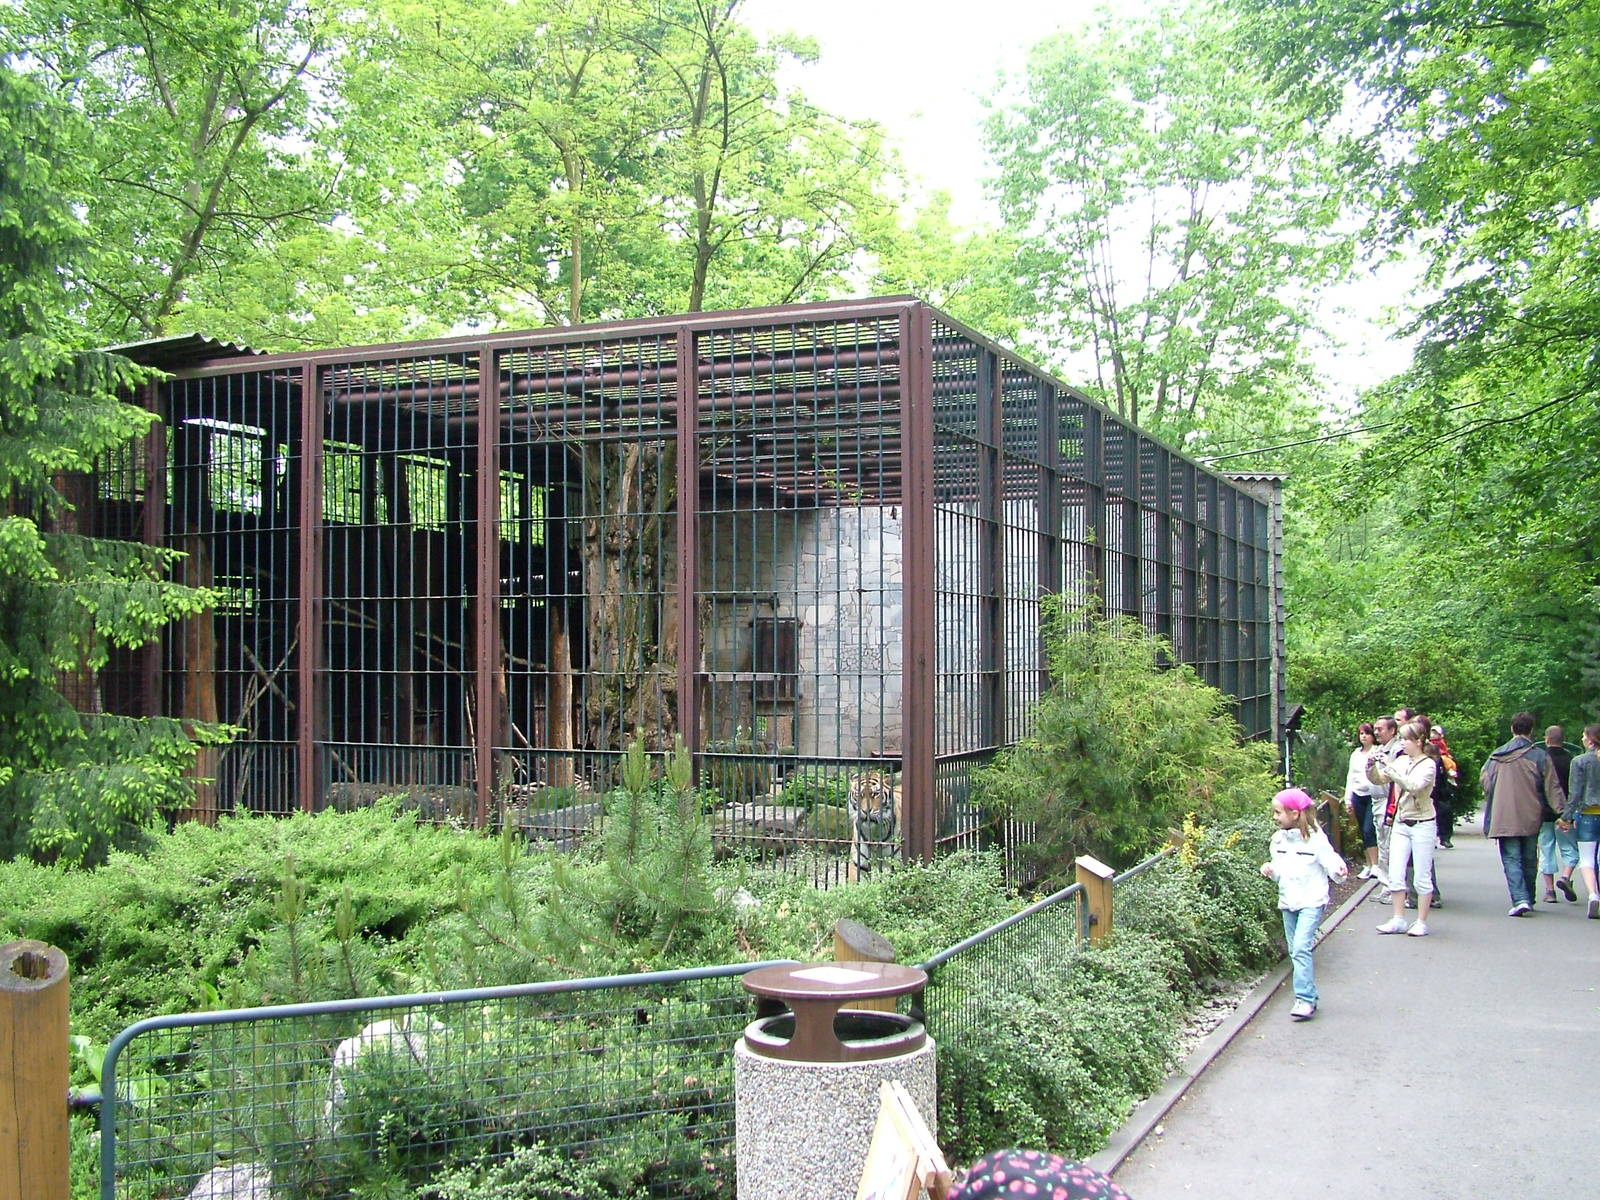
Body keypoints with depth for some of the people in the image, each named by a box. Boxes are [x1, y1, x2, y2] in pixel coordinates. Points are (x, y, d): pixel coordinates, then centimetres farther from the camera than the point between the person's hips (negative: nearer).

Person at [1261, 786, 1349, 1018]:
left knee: (1301, 948, -18)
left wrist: (1339, 869, -32)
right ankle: (1308, 996, 20)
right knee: (1295, 951, 10)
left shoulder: (1315, 839, -11)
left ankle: (1305, 1000, -17)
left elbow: (1330, 860, -11)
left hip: (1311, 902, -7)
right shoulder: (1278, 839, 9)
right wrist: (1270, 869, -2)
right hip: (1287, 902, 7)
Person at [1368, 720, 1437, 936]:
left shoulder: (1428, 764, -11)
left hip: (1422, 824, -6)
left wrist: (1390, 768, -29)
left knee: (1422, 876, 1)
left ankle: (1421, 922, 8)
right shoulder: (1401, 761, 7)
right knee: (1395, 875, 4)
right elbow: (1378, 779, 6)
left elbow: (1414, 786, -27)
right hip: (1401, 823, 6)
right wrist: (1372, 767, -13)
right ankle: (1398, 920, 11)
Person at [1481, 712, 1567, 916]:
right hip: (1531, 819, 1)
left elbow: (1484, 780, 6)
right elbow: (1552, 788, -5)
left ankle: (1520, 900, -18)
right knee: (1529, 861, 15)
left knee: (1511, 860, -2)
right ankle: (1528, 900, 24)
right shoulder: (1540, 756, -4)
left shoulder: (1497, 756, 0)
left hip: (1505, 819, -1)